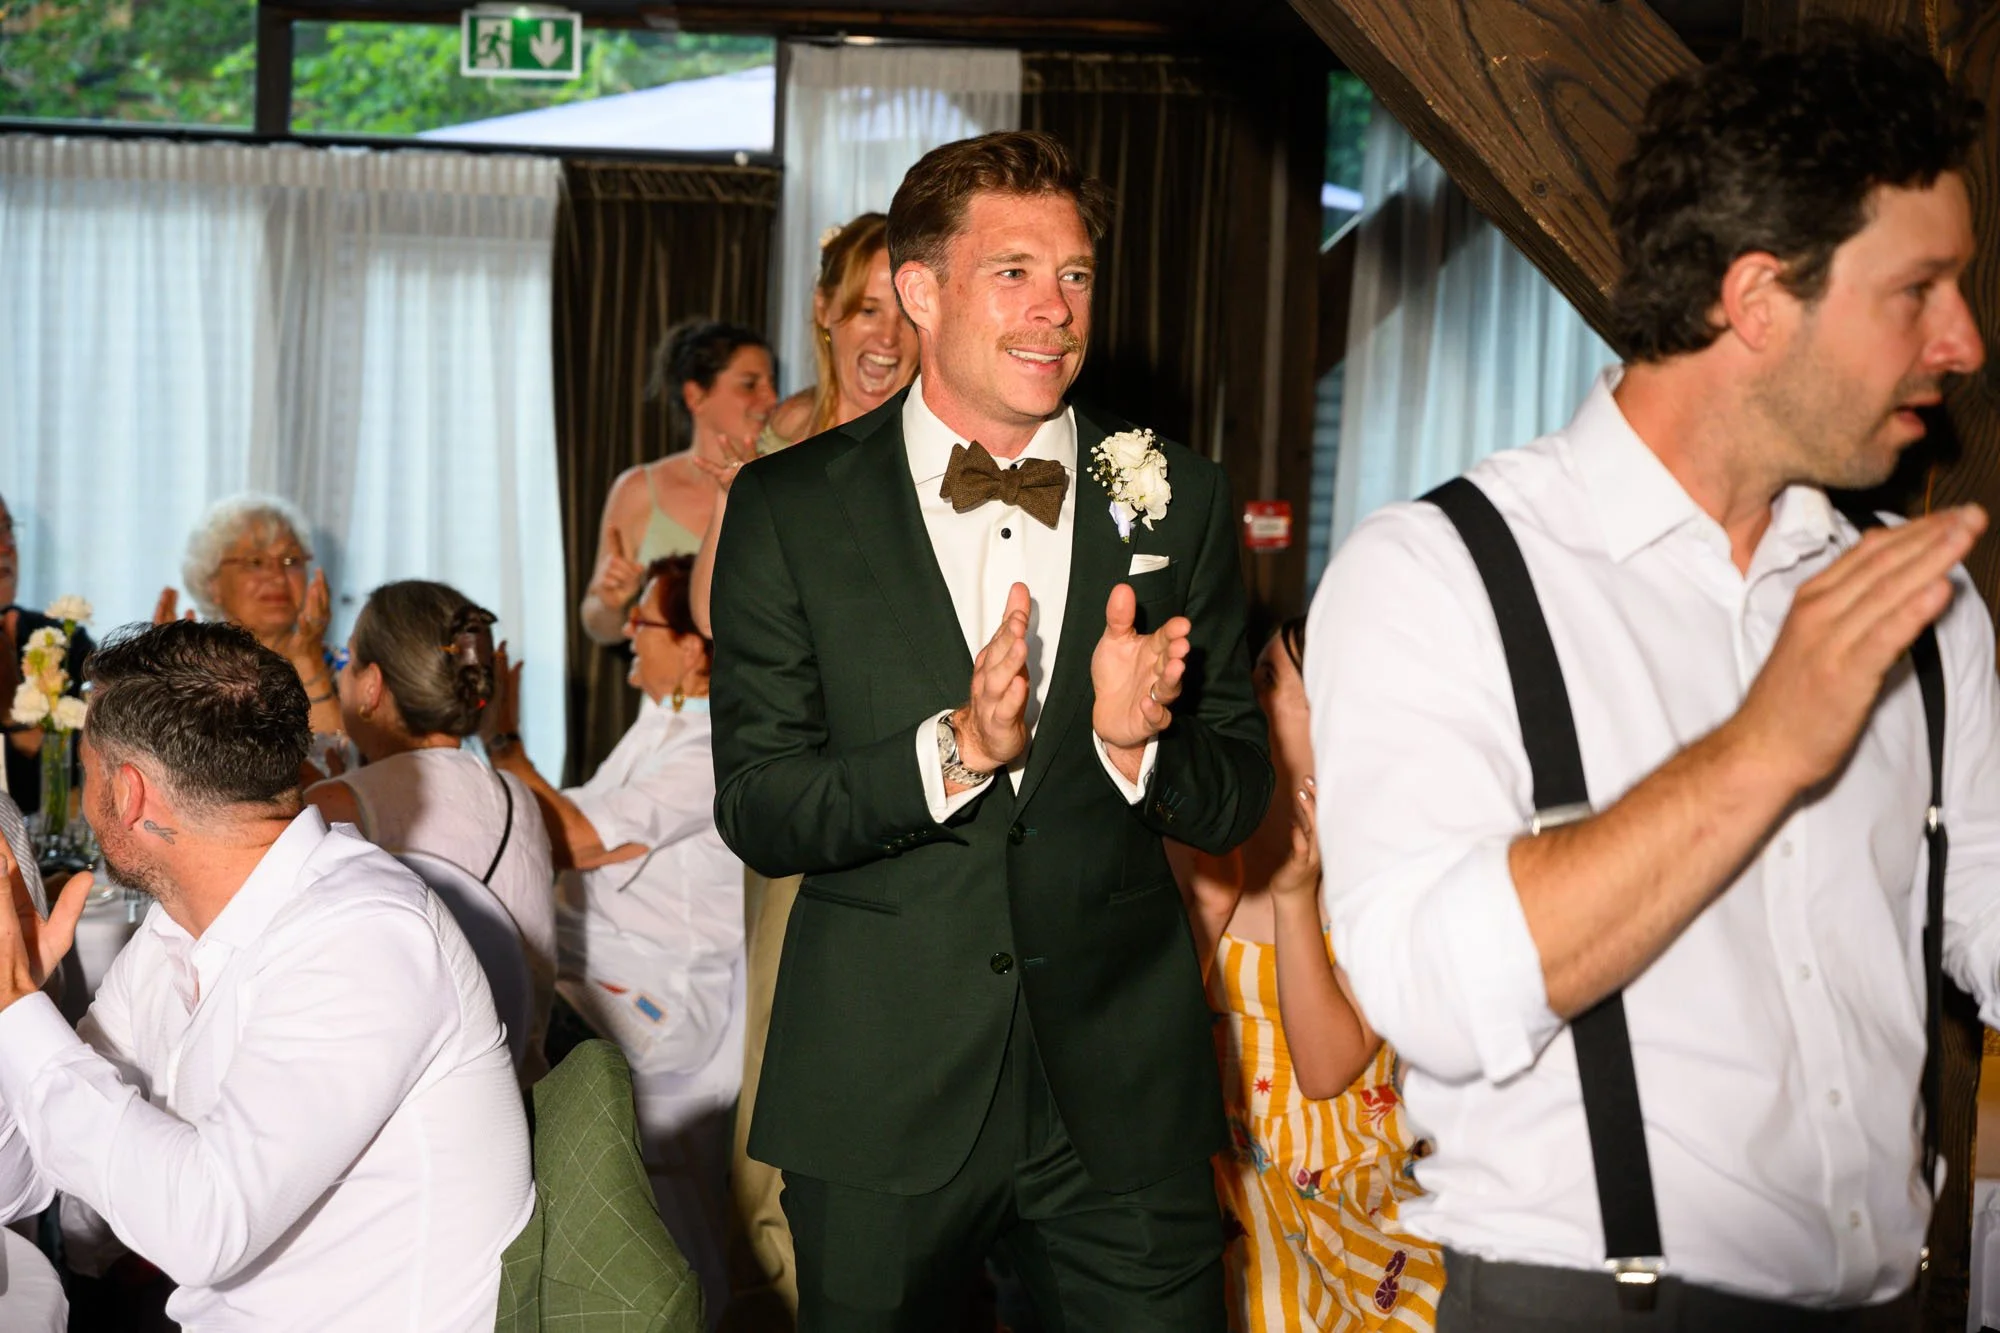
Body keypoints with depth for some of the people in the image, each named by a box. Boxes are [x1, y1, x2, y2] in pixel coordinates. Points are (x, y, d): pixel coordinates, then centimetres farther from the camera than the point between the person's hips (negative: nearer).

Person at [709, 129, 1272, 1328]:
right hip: (880, 1096, -1)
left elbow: (1240, 800, 4)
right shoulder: (787, 510, -1)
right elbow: (755, 811, -6)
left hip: (1123, 1094, 1)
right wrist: (955, 747, -21)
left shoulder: (1177, 500, 4)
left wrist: (1133, 741, -18)